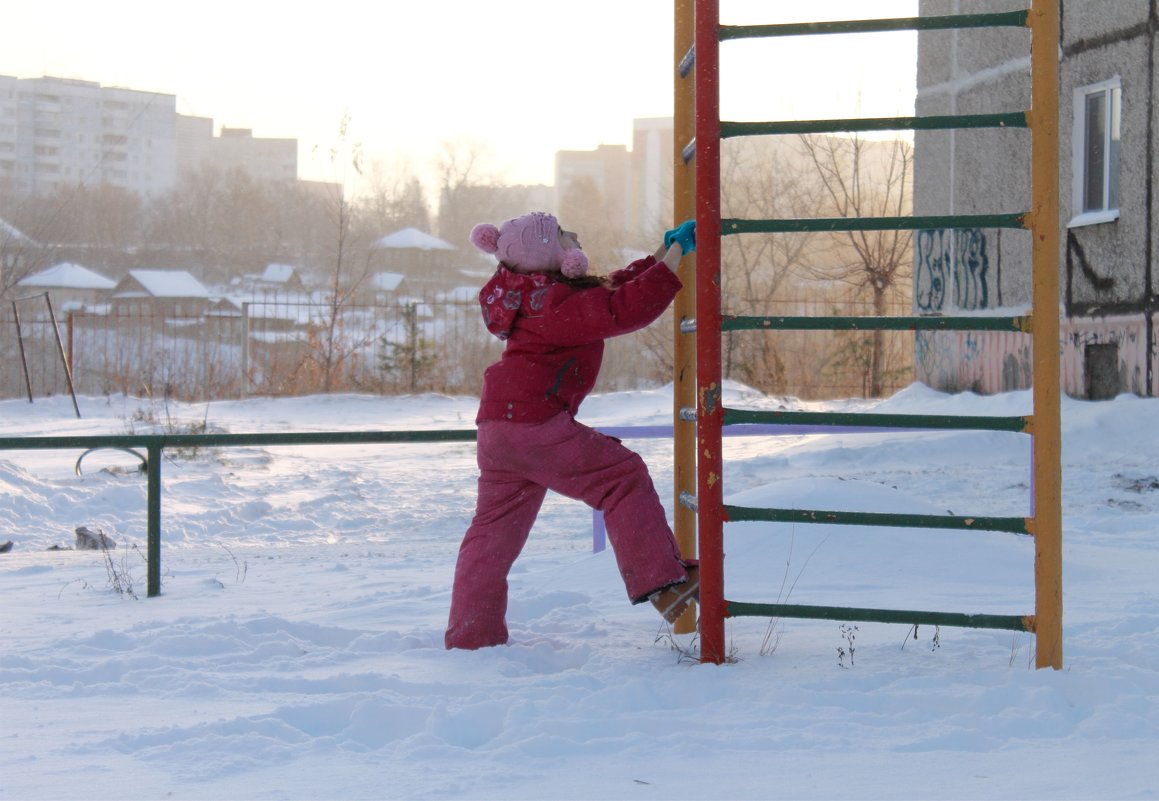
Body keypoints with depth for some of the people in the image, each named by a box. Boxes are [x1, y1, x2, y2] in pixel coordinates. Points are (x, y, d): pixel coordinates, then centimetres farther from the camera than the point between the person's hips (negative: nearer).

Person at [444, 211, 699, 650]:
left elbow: (616, 288, 26)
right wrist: (672, 258, -16)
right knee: (623, 476, -6)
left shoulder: (538, 294, 18)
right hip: (534, 421, -11)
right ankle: (662, 582, -11)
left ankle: (470, 635, 16)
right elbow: (624, 309, -22)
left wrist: (663, 253, 22)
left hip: (497, 426, 11)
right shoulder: (554, 301, -14)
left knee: (495, 528, 13)